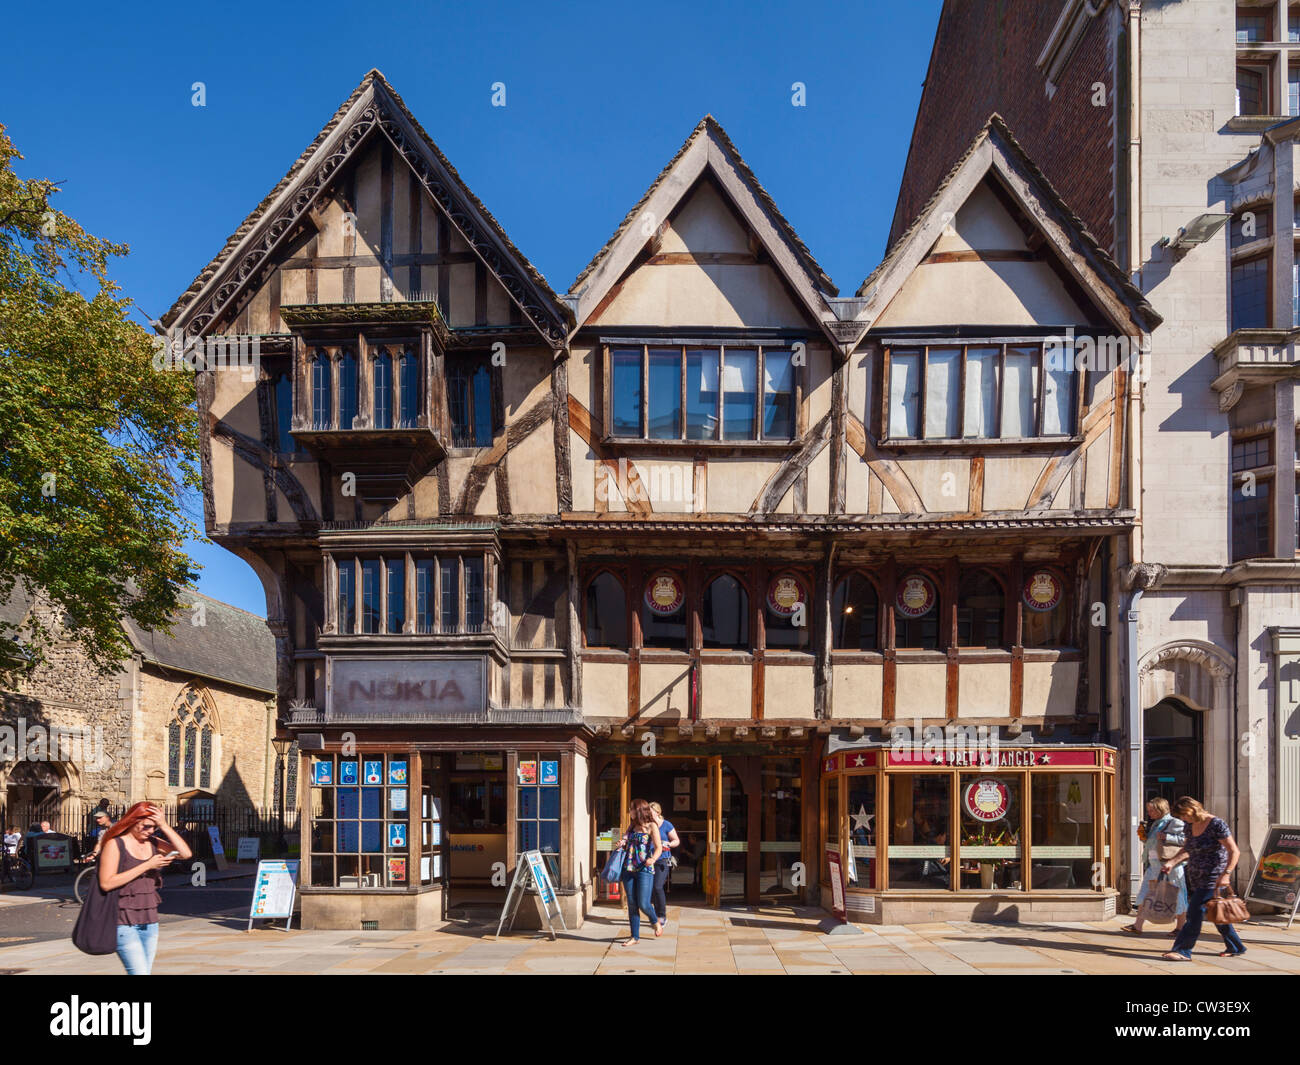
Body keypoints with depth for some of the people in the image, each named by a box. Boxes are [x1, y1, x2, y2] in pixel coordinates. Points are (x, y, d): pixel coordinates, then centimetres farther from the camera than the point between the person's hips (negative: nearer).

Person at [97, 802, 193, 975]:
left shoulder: (153, 843, 9)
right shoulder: (115, 844, -5)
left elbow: (186, 853, -2)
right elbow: (106, 883, -16)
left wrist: (164, 826, -8)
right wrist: (146, 866, -16)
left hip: (150, 922, 6)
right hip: (125, 923, -6)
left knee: (145, 971, 8)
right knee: (139, 972, -13)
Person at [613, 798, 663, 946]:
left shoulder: (651, 826, -3)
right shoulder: (631, 826, 14)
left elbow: (659, 848, -10)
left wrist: (653, 859, -30)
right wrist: (622, 845, 2)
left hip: (645, 869, -6)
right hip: (628, 868, 6)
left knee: (643, 904, -9)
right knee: (632, 905, 4)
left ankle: (656, 922, 21)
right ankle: (635, 937, 12)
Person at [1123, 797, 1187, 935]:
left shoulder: (1174, 823, -9)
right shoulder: (1154, 824, 18)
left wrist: (1167, 837, -23)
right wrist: (1144, 838, 7)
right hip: (1153, 866, 8)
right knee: (1144, 895, 5)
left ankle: (1180, 927, 17)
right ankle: (1137, 926, 6)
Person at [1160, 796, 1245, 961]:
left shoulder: (1216, 824, -15)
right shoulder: (1190, 826, 9)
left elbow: (1234, 852, -16)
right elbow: (1186, 851, 15)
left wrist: (1226, 874, -24)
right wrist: (1171, 862, -1)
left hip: (1213, 878, -8)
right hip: (1197, 879, 8)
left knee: (1195, 912, -11)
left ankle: (1182, 950, -10)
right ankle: (1235, 947, 27)